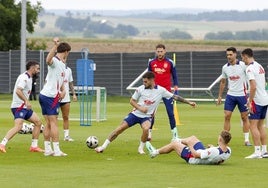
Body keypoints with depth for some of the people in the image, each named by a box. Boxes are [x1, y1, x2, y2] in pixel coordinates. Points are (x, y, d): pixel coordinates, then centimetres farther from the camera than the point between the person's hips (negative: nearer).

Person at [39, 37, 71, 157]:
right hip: (51, 96, -10)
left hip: (44, 96, 10)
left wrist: (63, 90, 9)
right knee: (53, 122, -8)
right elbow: (48, 60, -40)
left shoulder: (62, 64, 17)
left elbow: (60, 79, 28)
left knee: (49, 123, 11)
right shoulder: (55, 61, -14)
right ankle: (56, 150, -8)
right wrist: (55, 46, -48)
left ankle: (47, 149, 14)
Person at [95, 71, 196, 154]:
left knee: (146, 129, -32)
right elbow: (132, 101, 1)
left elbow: (175, 97, -4)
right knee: (120, 128, -8)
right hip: (135, 113, 1)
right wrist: (140, 108, -16)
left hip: (147, 116, -1)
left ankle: (141, 148, -8)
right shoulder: (140, 89, -8)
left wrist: (188, 102, -6)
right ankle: (104, 146, 2)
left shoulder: (161, 90, -10)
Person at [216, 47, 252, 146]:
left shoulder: (243, 65, -10)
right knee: (227, 116, -2)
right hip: (230, 95, 3)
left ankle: (246, 140, 10)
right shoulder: (225, 67, 3)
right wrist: (219, 96, 14)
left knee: (244, 117, 3)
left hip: (242, 95, -3)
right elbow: (223, 82, 15)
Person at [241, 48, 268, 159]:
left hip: (257, 101, -9)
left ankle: (257, 152, -8)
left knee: (253, 126, -5)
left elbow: (253, 87, -22)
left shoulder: (250, 69, -14)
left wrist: (250, 102, -18)